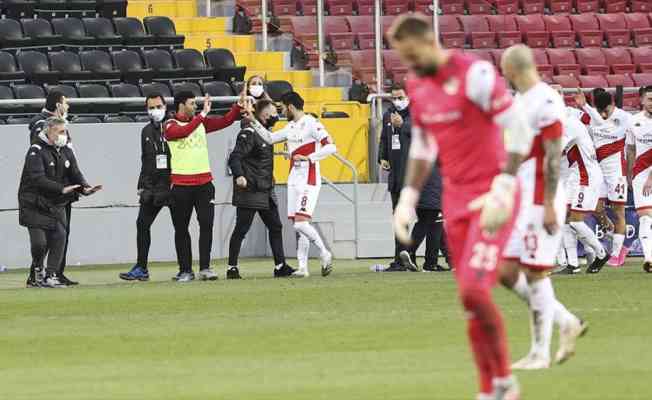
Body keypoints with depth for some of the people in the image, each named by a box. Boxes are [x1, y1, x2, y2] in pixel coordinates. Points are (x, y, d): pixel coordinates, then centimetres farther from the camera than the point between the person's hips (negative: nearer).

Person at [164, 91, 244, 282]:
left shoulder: (201, 121, 12)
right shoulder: (170, 125, -3)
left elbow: (225, 121, 8)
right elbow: (183, 132, -23)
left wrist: (239, 105, -4)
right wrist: (203, 114, -23)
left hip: (204, 183, 3)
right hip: (181, 185, -3)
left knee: (207, 224, -6)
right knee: (181, 229, 3)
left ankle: (205, 268, -2)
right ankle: (186, 270, 10)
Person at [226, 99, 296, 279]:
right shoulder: (249, 134, -12)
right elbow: (235, 157, -21)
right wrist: (239, 175, -35)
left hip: (266, 190, 9)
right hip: (249, 190, -9)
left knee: (275, 226, 9)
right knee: (241, 228, -4)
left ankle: (280, 266, 14)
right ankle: (232, 268, 1)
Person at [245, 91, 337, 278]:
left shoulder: (311, 124, -11)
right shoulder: (291, 127, 16)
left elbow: (331, 147, -18)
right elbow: (270, 138, 29)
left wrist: (308, 158, -19)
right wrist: (254, 121, 23)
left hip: (309, 180, -9)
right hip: (294, 179, 9)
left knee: (300, 223, -18)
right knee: (299, 225, 6)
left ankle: (324, 254, -2)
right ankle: (302, 267, 8)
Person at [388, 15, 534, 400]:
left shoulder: (475, 75, -16)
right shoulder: (418, 86, 8)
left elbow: (520, 130, -17)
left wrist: (502, 191, -22)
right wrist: (408, 199, 12)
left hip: (491, 197, -7)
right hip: (456, 199, 7)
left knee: (474, 290, -18)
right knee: (471, 299, 4)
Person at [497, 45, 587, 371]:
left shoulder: (546, 102, -15)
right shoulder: (520, 101, 15)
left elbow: (553, 158, -18)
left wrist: (549, 206, -20)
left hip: (540, 202, -10)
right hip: (518, 200, 10)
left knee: (535, 274, -5)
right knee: (507, 272, 7)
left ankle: (540, 353, 2)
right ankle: (566, 322, 16)